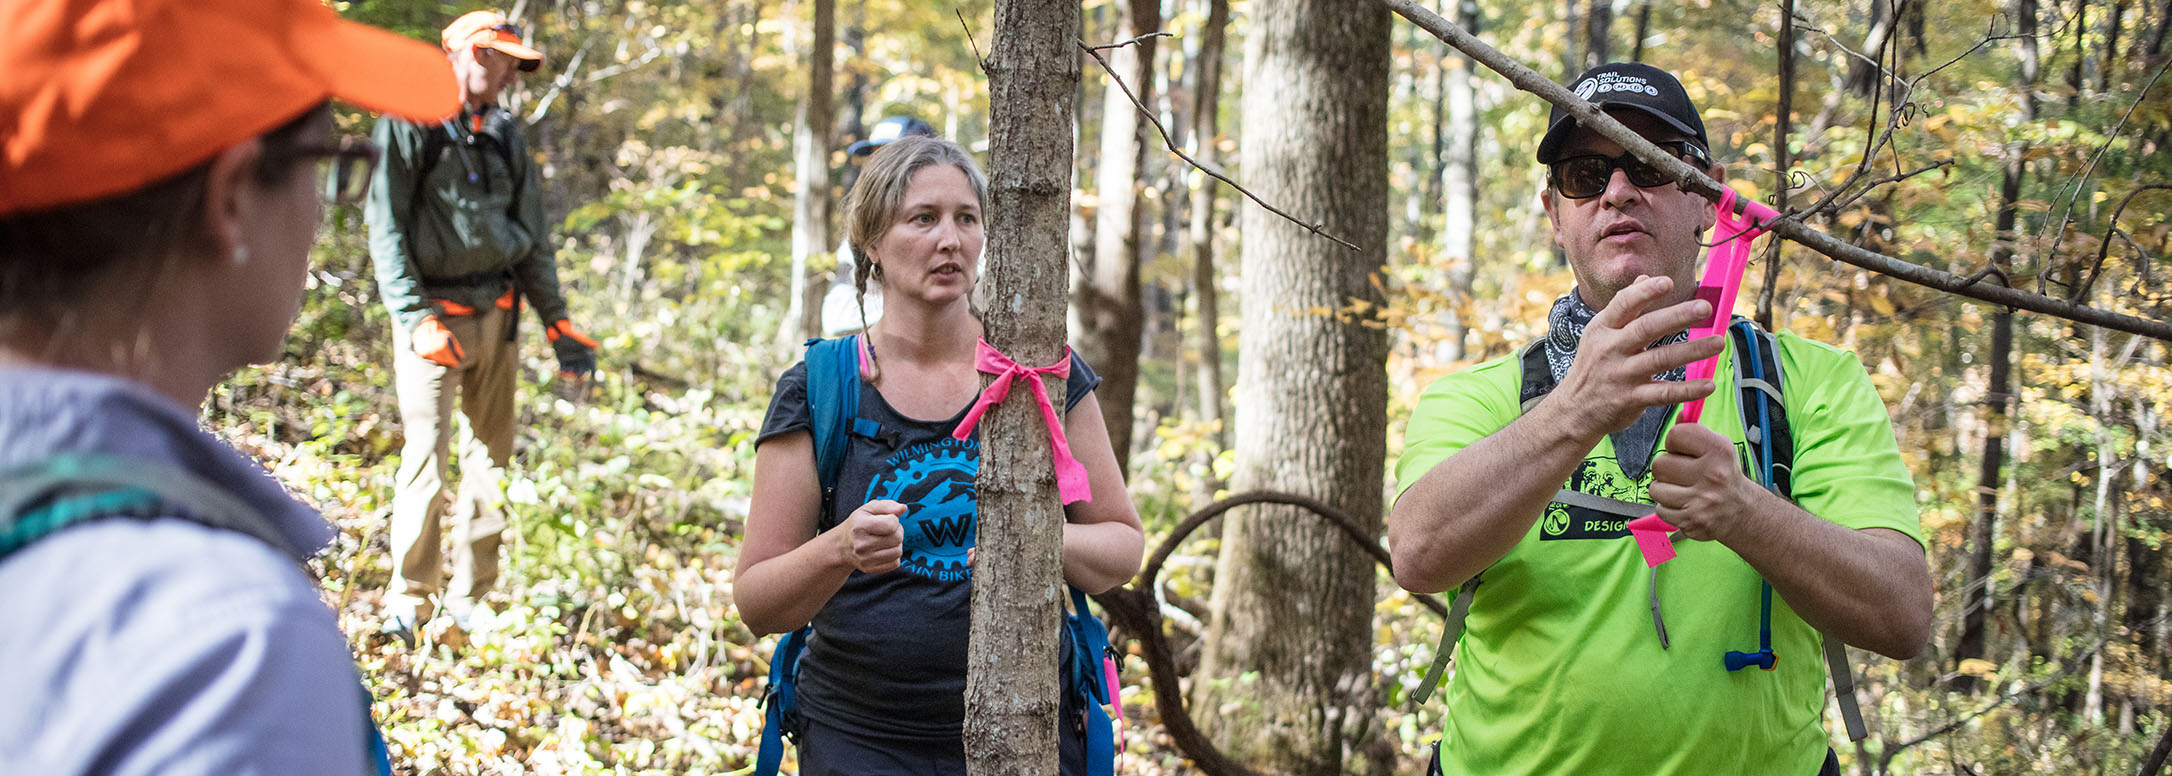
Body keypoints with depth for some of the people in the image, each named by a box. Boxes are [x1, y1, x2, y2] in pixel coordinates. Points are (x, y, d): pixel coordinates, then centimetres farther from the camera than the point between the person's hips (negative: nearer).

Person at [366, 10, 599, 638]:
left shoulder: (505, 134, 15)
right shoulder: (410, 125, -3)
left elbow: (532, 234, 19)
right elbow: (385, 227, -8)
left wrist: (555, 318, 12)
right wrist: (417, 319, -16)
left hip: (496, 314, 6)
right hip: (432, 312, -6)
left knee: (492, 455, 5)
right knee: (428, 456, -9)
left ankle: (472, 598, 13)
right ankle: (410, 600, 2)